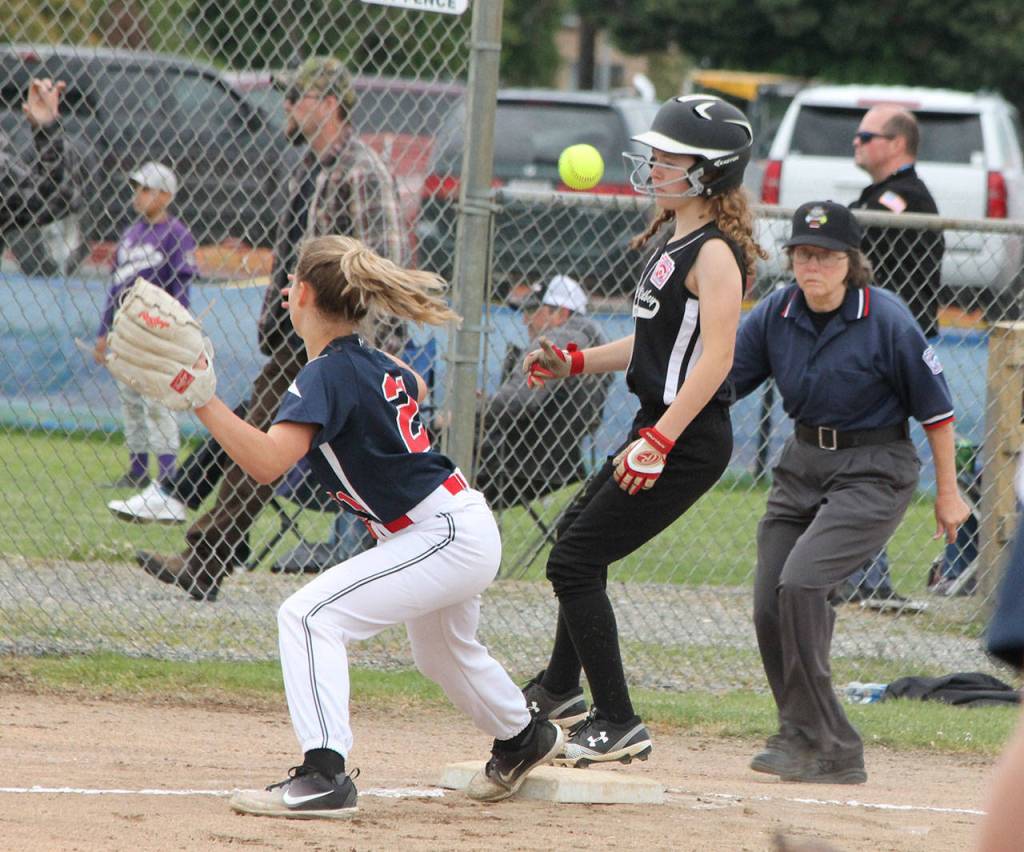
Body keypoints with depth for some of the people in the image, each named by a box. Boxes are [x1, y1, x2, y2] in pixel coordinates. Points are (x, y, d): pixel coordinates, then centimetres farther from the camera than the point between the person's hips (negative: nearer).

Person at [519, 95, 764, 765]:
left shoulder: (715, 253, -17)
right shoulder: (675, 241, 14)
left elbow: (716, 357, -25)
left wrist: (658, 442, -30)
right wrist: (575, 362, 18)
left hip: (688, 441, -11)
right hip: (660, 431, 11)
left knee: (575, 562, -11)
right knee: (578, 536, 26)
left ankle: (618, 725, -6)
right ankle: (561, 691, 45)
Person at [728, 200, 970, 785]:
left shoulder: (887, 321, -16)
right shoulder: (776, 315, -3)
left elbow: (935, 407, -6)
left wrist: (948, 491, 0)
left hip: (875, 472, -6)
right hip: (802, 466, 6)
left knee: (801, 582, -23)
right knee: (771, 605, -2)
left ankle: (809, 737, -14)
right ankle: (833, 755, 9)